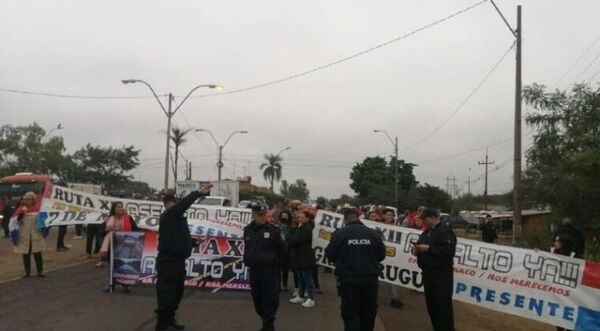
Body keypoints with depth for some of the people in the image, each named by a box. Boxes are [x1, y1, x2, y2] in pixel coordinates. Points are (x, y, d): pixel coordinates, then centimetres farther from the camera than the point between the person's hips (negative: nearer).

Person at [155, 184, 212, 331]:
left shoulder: (178, 216, 13)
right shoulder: (167, 215, -16)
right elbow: (183, 204, -27)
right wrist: (199, 192, -34)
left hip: (179, 260, 9)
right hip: (168, 261, -9)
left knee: (177, 292, 17)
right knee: (166, 292, -5)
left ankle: (170, 319, 30)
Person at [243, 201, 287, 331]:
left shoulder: (273, 230, -9)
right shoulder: (248, 230, 4)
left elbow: (283, 249, -2)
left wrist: (275, 261, 6)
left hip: (270, 270, -5)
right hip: (253, 270, 5)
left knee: (270, 299, -4)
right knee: (257, 299, 13)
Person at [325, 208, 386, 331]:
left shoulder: (339, 234, -9)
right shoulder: (373, 234, -1)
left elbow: (330, 255, -2)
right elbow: (381, 255, 8)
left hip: (348, 280, -3)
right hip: (370, 279, 3)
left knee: (350, 314, 5)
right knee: (368, 313, 18)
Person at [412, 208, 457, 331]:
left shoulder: (445, 231, -12)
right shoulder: (427, 231, 16)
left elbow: (448, 250, -24)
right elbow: (420, 244, 23)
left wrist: (428, 248, -23)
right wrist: (416, 248, -1)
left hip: (441, 273, -9)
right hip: (428, 271, 9)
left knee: (443, 304, -5)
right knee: (431, 303, 15)